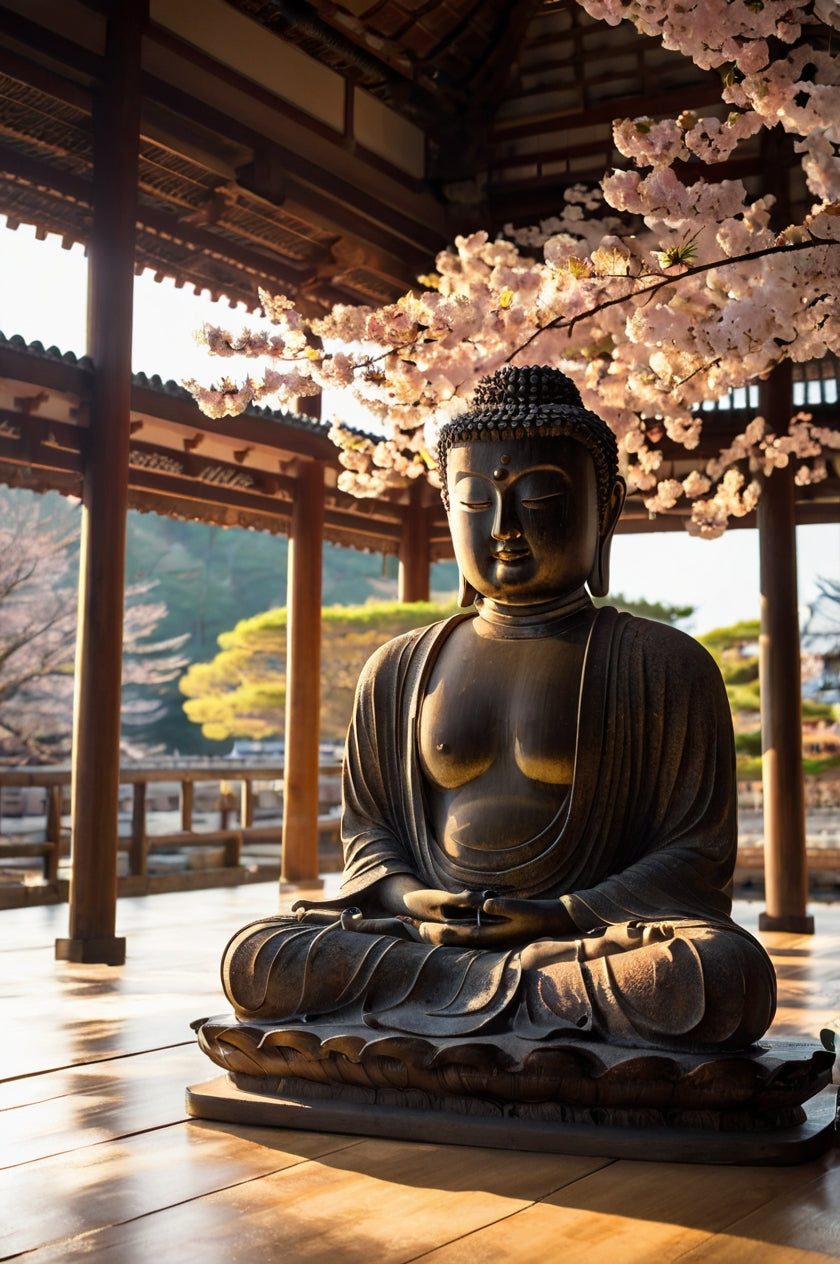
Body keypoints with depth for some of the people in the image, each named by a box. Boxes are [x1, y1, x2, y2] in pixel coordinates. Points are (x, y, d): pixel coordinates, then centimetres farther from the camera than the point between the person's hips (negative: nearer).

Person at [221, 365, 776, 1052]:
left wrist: (566, 916, -15)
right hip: (433, 928, 2)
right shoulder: (399, 670, 16)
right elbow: (366, 824, 18)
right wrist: (409, 898, -6)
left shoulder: (664, 665, 4)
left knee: (731, 977, -36)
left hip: (597, 933, -2)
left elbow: (700, 851, 1)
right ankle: (521, 981, -19)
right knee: (252, 959, -23)